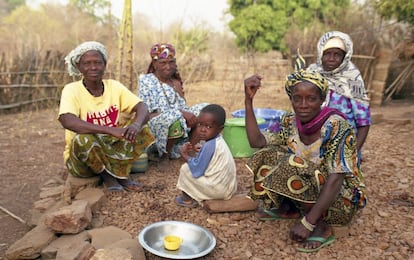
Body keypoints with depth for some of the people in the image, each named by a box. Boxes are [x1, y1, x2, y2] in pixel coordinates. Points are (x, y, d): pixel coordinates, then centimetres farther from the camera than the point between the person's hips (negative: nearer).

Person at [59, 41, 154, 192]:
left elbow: (142, 108, -12)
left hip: (113, 150, 3)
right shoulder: (72, 90, -15)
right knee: (83, 139, -35)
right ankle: (106, 175, -8)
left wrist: (136, 125, -36)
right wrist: (110, 130, -42)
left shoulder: (114, 86, -2)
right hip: (81, 159, -3)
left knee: (141, 129, -15)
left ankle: (120, 172, -8)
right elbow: (67, 121, -33)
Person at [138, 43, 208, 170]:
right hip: (155, 125, -6)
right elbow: (149, 111, -15)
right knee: (173, 118, -38)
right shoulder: (146, 80, -4)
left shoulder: (176, 82, 15)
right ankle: (164, 156, -11)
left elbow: (183, 107, 13)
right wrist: (180, 113, -23)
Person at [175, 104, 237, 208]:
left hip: (219, 189, -10)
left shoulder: (209, 146, -23)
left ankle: (188, 199, 10)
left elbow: (197, 170, -20)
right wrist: (196, 150, 1)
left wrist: (185, 156, -8)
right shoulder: (218, 141, 4)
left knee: (185, 169, -4)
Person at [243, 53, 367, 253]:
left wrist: (308, 223, -34)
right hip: (313, 192, 6)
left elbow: (335, 180, -30)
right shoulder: (290, 122, -6)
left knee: (293, 165, -31)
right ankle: (287, 208, 6)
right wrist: (248, 100, -17)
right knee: (268, 155, -12)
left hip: (341, 199, -6)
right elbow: (256, 141, -10)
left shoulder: (336, 126, -25)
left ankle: (321, 227, -14)